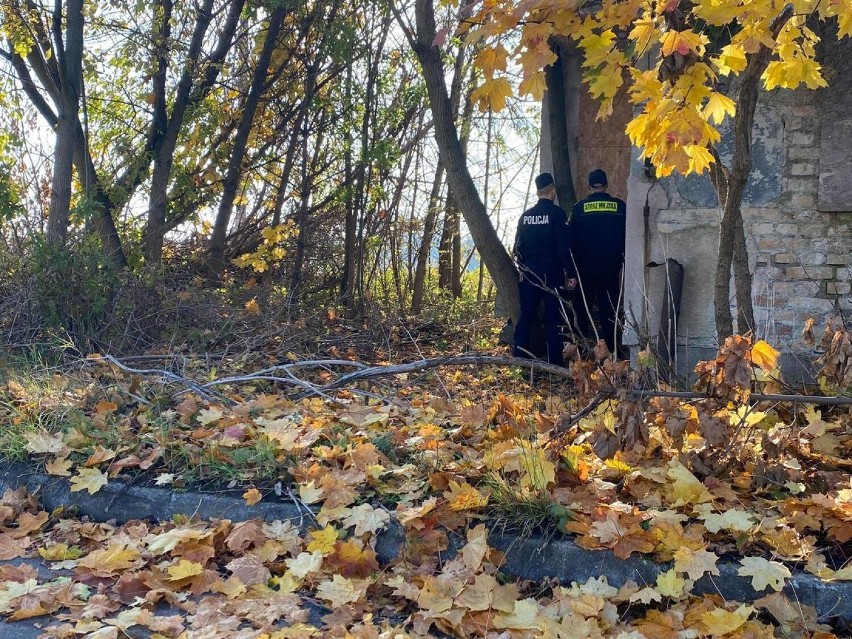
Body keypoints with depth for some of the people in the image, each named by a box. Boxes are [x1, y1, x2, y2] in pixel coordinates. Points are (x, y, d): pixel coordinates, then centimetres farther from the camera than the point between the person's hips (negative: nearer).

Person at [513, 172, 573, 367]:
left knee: (526, 315, 9)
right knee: (554, 318, 0)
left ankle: (519, 358, 7)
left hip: (529, 272, 5)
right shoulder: (557, 214, -9)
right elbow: (564, 247, -13)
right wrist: (571, 273, -8)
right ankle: (555, 362, 1)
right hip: (552, 273, -5)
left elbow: (518, 246, 10)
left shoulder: (526, 215, 7)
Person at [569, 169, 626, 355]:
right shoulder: (620, 206, 0)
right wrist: (625, 262, 9)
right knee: (609, 310, 7)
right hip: (612, 268, 1)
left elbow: (571, 240, -1)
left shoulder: (579, 207, -3)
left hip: (586, 268, -1)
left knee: (583, 309, 9)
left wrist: (574, 266, 6)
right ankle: (610, 350, 7)